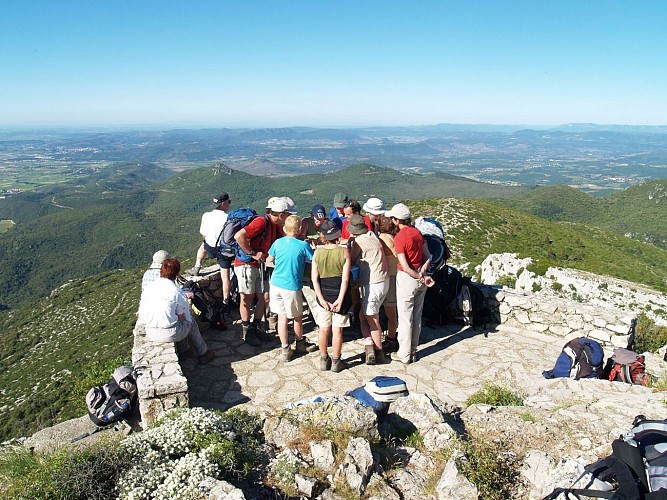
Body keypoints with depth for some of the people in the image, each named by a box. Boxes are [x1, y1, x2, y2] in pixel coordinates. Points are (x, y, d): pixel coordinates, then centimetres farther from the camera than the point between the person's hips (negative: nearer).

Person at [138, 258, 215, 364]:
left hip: (150, 333, 6)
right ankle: (203, 353, 35)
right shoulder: (177, 292, -14)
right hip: (169, 334, -6)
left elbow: (141, 314, 8)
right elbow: (182, 317, -7)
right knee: (192, 323, 21)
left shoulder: (149, 287, 2)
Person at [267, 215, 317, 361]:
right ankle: (300, 343, 36)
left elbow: (269, 259, 13)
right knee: (298, 317, 17)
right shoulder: (303, 245, -11)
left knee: (282, 317, 10)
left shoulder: (278, 243, 0)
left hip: (276, 284, 3)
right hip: (292, 287, -3)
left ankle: (285, 349, 15)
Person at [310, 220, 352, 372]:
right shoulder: (344, 251, -11)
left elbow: (314, 278, -8)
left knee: (324, 329, 13)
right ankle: (336, 362, 18)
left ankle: (324, 360, 26)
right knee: (337, 330, 8)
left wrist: (321, 299, -7)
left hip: (323, 295, 2)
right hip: (339, 294, -2)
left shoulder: (317, 252, -6)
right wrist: (340, 299, -13)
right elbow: (345, 279, -15)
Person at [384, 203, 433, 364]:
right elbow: (428, 257, 5)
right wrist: (422, 272, -6)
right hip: (420, 278, 7)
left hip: (407, 278, -7)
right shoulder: (417, 232, 3)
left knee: (405, 316, 4)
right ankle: (413, 350, 27)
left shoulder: (399, 238, -19)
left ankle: (404, 354, 15)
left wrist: (420, 278, -10)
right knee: (417, 315, 15)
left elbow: (405, 267, -21)